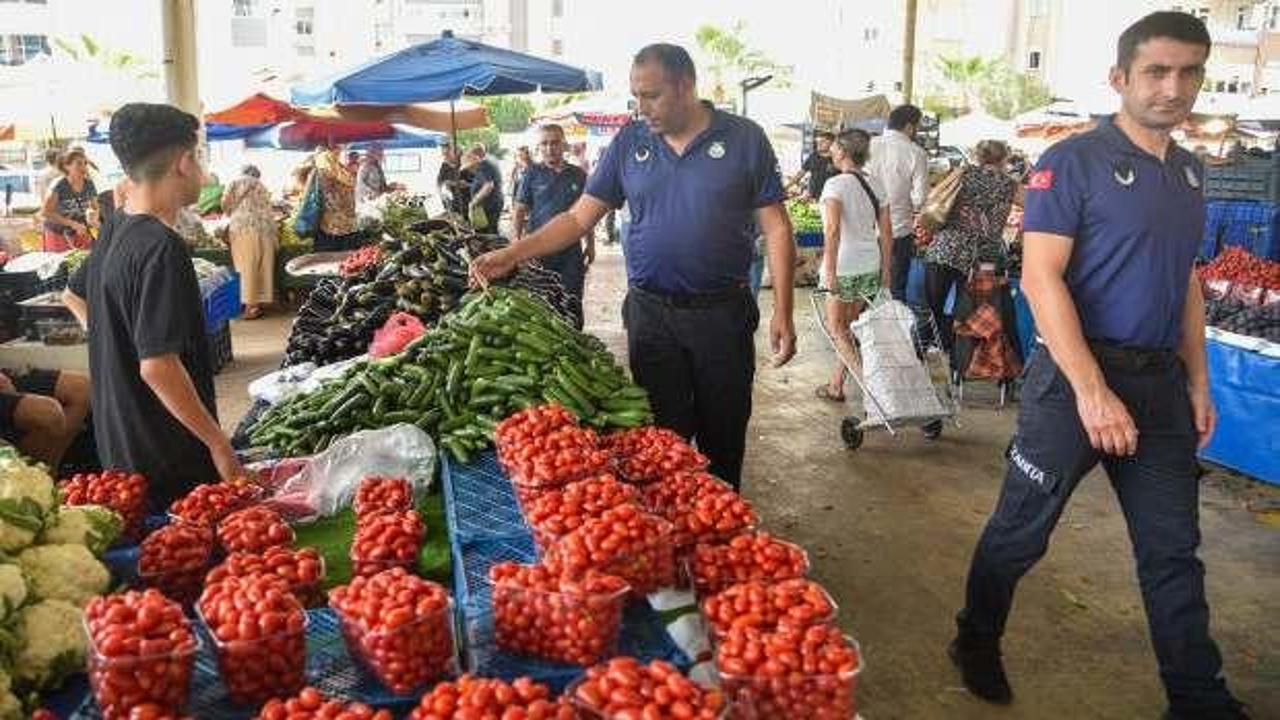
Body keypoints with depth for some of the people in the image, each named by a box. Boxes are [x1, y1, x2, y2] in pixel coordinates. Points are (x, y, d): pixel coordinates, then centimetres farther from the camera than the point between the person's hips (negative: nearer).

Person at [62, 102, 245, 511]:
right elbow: (158, 366, -27)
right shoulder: (162, 248, -22)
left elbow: (74, 296, 26)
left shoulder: (115, 231, 7)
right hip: (170, 462, -9)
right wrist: (219, 444, -20)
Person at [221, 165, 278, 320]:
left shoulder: (235, 182, 14)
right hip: (265, 227, 3)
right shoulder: (261, 185, 24)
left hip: (243, 226, -3)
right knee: (262, 266, 5)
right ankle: (257, 302, 6)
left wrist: (231, 214, 24)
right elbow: (266, 208, 17)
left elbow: (225, 203, 4)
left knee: (247, 266, -4)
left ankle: (249, 304, -8)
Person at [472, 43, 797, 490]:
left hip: (723, 314, -1)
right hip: (651, 314, 1)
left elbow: (775, 228, -2)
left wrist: (783, 313, -8)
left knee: (724, 437, 11)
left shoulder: (743, 139, -3)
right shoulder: (629, 143, 4)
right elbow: (579, 218, 4)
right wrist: (510, 256, -8)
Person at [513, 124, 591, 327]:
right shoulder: (533, 173, 2)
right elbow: (519, 210, 1)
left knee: (572, 302, 4)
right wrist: (517, 240, -10)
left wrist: (590, 244, 12)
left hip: (571, 250, 2)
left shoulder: (578, 175, 8)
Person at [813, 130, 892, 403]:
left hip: (844, 265, -6)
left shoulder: (836, 184, -12)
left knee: (836, 327, 5)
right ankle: (836, 384, 23)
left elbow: (833, 230, -22)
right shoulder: (876, 185, 8)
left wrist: (830, 271, -22)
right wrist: (885, 271, 15)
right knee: (848, 326, 15)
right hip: (871, 265, 6)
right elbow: (886, 234, 9)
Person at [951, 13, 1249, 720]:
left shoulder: (1190, 172, 12)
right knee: (1021, 530, 8)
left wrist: (1197, 381, 14)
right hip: (1076, 375, -6)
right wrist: (1092, 390, -23)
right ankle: (978, 644, 30)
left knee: (1174, 550, 11)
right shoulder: (1073, 161, -10)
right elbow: (1040, 278, -17)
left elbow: (1186, 282, 20)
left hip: (1161, 381, 6)